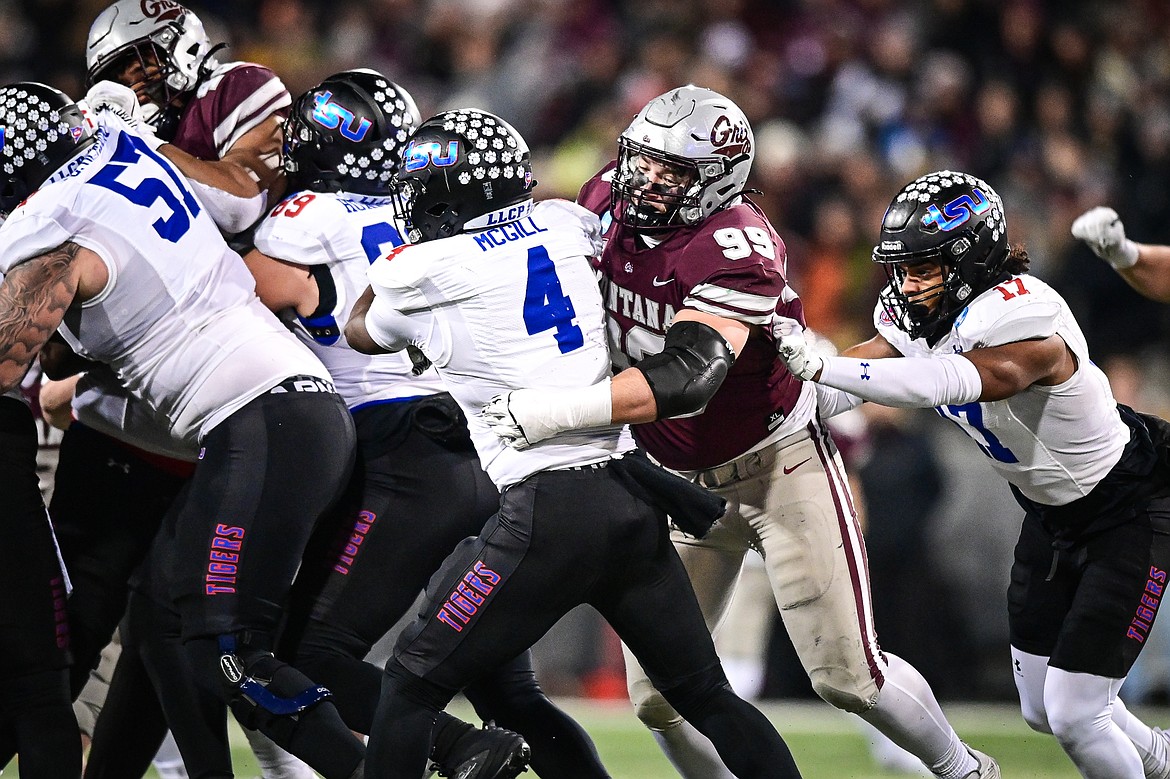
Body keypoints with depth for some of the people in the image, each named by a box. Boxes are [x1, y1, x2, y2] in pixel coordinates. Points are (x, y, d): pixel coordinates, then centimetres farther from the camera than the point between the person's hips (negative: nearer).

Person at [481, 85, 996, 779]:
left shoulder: (737, 247, -30)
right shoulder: (608, 203, -8)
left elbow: (687, 377, -41)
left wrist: (560, 412, -48)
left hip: (781, 464, -6)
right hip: (683, 481, 6)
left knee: (847, 676, -3)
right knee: (659, 695, -1)